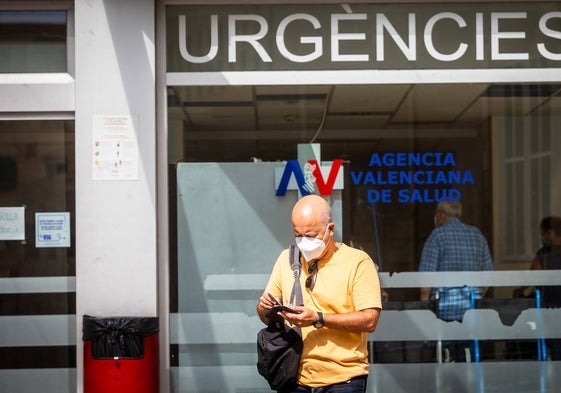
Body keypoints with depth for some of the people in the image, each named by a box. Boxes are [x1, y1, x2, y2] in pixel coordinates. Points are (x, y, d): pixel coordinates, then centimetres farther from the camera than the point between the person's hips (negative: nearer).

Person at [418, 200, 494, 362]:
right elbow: (488, 272, 14)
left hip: (445, 306, -5)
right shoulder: (477, 235, 13)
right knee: (467, 355, 6)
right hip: (473, 307, 5)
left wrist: (424, 303, -2)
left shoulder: (438, 235, -2)